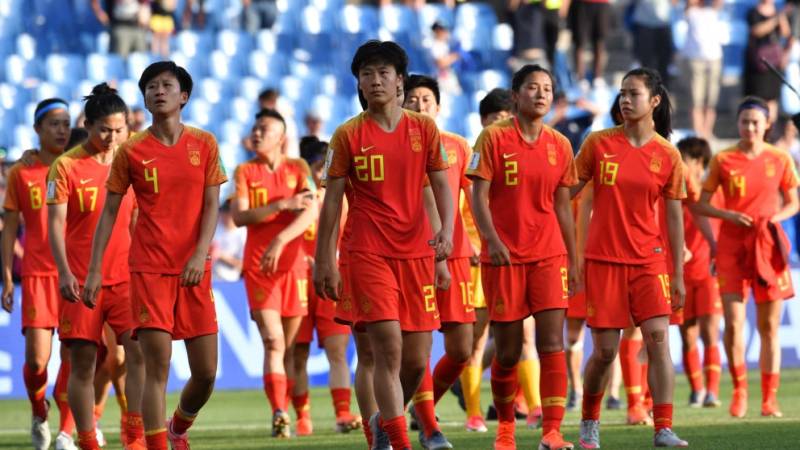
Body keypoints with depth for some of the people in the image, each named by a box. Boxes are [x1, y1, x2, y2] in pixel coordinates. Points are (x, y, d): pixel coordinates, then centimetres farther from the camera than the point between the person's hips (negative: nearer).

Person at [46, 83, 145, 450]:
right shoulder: (66, 166, -2)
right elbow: (56, 222, -6)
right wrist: (64, 272, -17)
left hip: (126, 277, 2)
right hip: (81, 280, -2)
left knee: (138, 350, -14)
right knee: (82, 362, 1)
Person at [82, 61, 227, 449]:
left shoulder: (204, 144, 6)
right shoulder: (131, 151, 3)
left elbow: (211, 205, 2)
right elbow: (109, 211, 6)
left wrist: (200, 254, -12)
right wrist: (95, 269, 0)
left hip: (194, 269, 2)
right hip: (149, 268, -2)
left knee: (206, 372, 4)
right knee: (156, 367, -11)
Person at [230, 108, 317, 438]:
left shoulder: (297, 170, 6)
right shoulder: (245, 172, 6)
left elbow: (310, 213, -9)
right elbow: (239, 216, -7)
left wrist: (280, 241, -22)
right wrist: (282, 204, -17)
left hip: (293, 264, 1)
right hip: (258, 266, -1)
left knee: (289, 346, 5)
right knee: (273, 342, -14)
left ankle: (283, 412, 14)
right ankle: (279, 414, -21)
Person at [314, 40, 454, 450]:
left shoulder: (424, 129, 6)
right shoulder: (348, 135, 1)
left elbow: (441, 185, 6)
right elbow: (332, 199, 3)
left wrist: (446, 230, -13)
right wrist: (324, 259, 1)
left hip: (416, 252, 3)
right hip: (368, 254, -3)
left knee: (417, 361, 4)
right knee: (389, 349, -16)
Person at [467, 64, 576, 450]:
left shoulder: (559, 145, 8)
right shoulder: (494, 138, -2)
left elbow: (562, 206, 13)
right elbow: (479, 197, -7)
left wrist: (573, 259, 11)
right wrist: (492, 240, -22)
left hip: (549, 255, 2)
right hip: (503, 256, -2)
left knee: (552, 343, -10)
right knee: (507, 351, 4)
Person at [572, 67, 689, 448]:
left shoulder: (667, 156, 1)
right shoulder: (599, 144, -1)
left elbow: (674, 216, 5)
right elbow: (566, 193, 4)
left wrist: (678, 274, 4)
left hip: (648, 259, 0)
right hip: (603, 259, 0)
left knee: (658, 338, -14)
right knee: (604, 351, 1)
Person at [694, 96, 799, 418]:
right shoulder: (723, 160, 0)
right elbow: (701, 204, 5)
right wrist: (729, 215, -13)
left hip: (768, 245, 1)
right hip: (732, 244, -1)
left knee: (769, 325, 3)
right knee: (733, 322, -9)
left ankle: (769, 398, 9)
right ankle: (739, 390, 9)